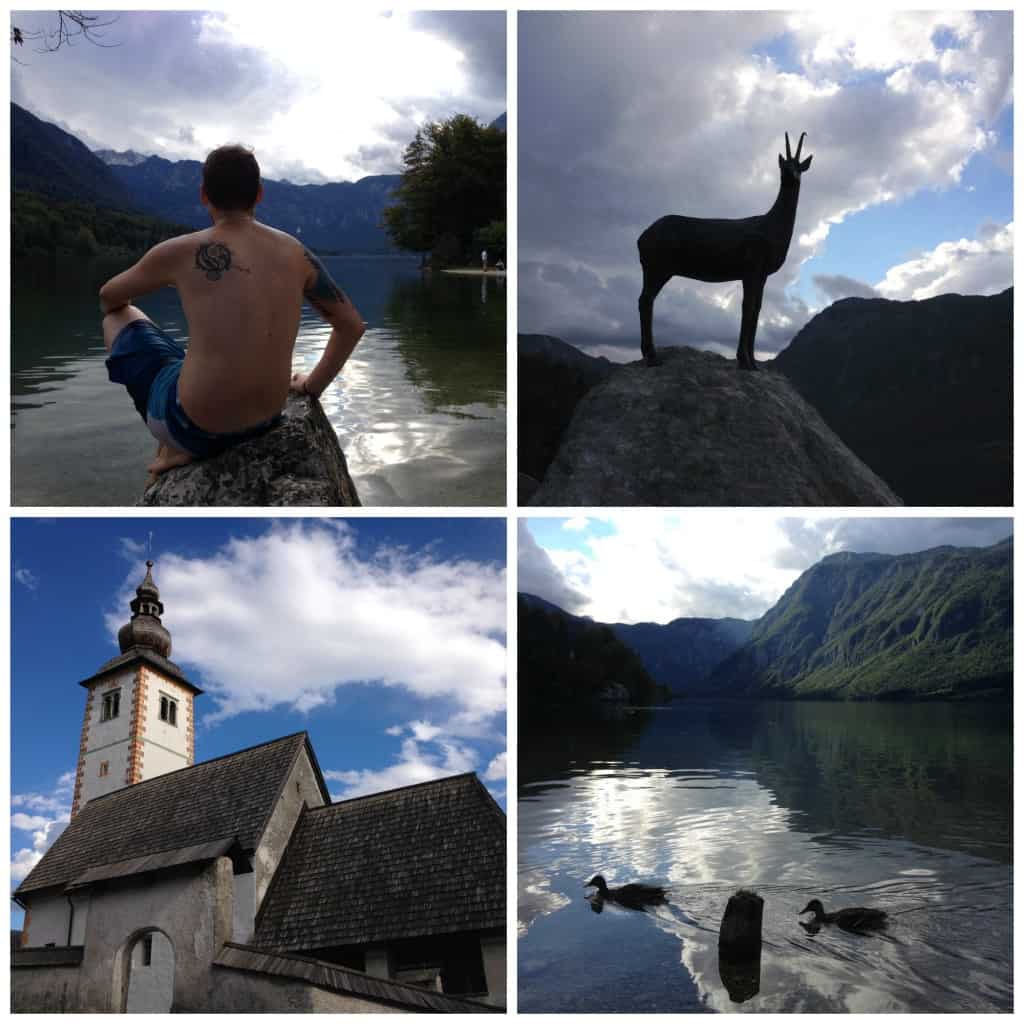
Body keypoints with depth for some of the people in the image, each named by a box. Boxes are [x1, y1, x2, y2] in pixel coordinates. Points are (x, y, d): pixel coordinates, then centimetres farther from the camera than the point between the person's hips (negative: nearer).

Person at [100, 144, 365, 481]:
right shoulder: (295, 252, 0)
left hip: (196, 427, -5)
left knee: (118, 318, 21)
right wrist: (314, 384, 21)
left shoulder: (178, 252, -9)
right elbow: (353, 325, 9)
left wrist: (115, 309, 36)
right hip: (266, 421, 5)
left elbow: (109, 298, 11)